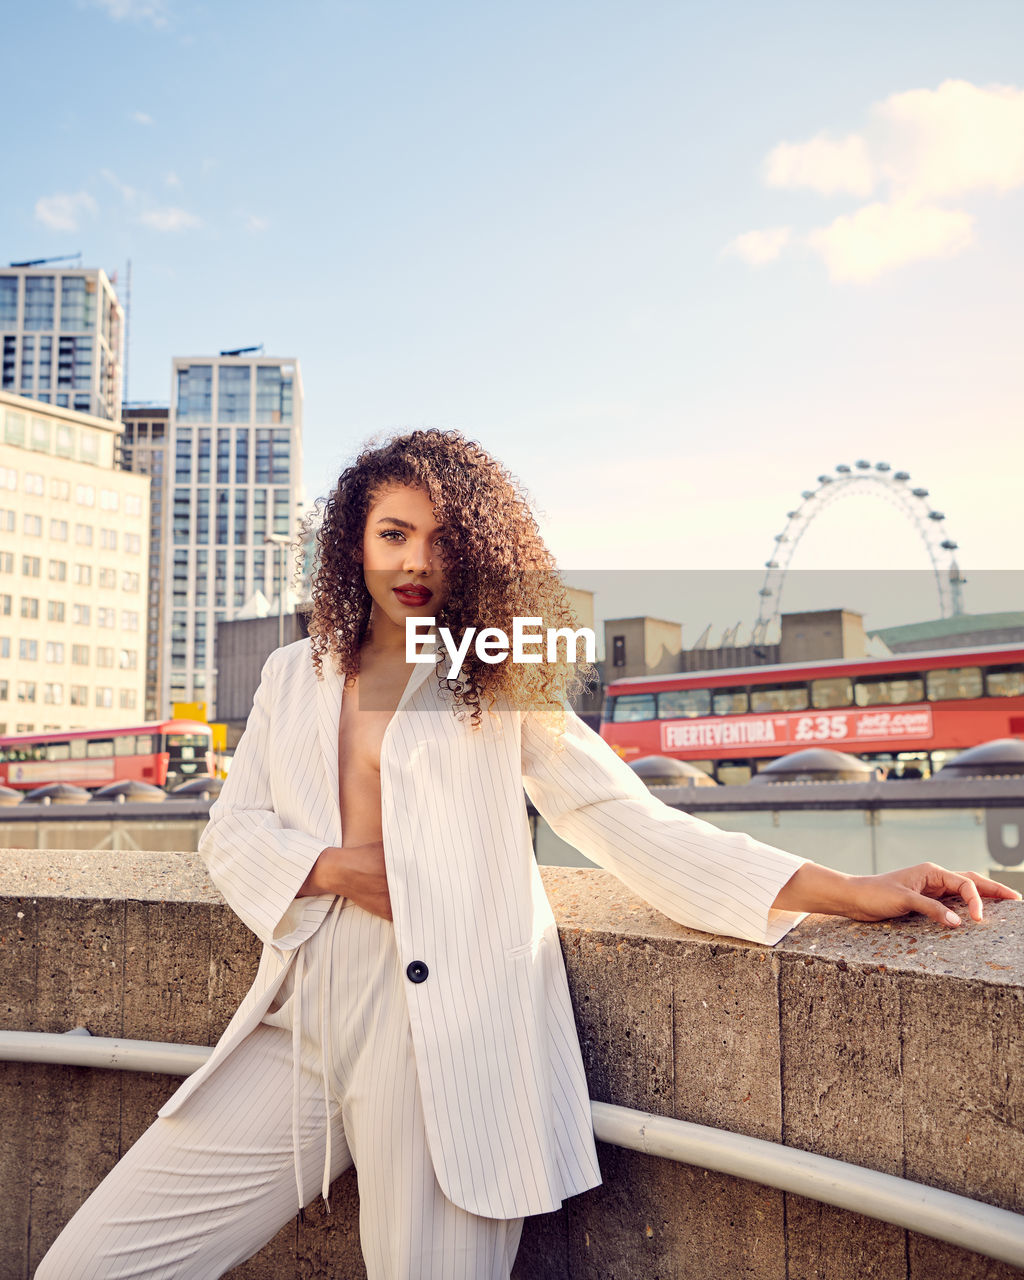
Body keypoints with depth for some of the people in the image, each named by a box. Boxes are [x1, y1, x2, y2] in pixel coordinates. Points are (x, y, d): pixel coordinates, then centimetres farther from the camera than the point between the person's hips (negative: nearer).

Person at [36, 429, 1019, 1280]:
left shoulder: (505, 692, 5)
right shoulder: (294, 675, 17)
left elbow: (636, 828, -1)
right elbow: (230, 832, 16)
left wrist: (853, 892, -12)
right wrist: (334, 867, -7)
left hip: (447, 1051, -3)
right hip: (298, 1038, 4)